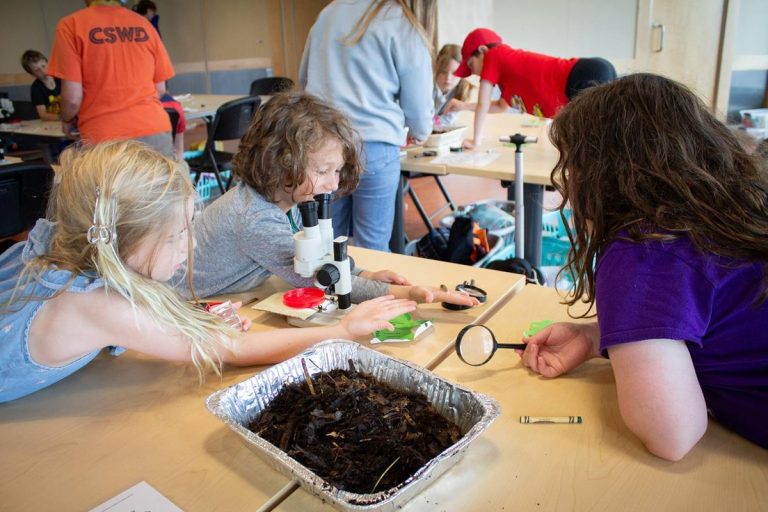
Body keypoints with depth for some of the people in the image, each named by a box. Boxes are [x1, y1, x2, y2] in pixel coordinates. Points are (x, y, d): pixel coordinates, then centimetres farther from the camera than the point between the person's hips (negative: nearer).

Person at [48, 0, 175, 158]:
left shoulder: (72, 25, -2)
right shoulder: (143, 23, 8)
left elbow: (73, 97, -6)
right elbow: (160, 89, 12)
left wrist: (67, 120, 16)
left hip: (105, 139, -3)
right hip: (155, 131, 3)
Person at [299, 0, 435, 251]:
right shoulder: (407, 28, -2)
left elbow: (304, 77, 22)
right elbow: (417, 106, 3)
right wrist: (419, 134, 24)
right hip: (373, 149, -5)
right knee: (372, 248, 6)